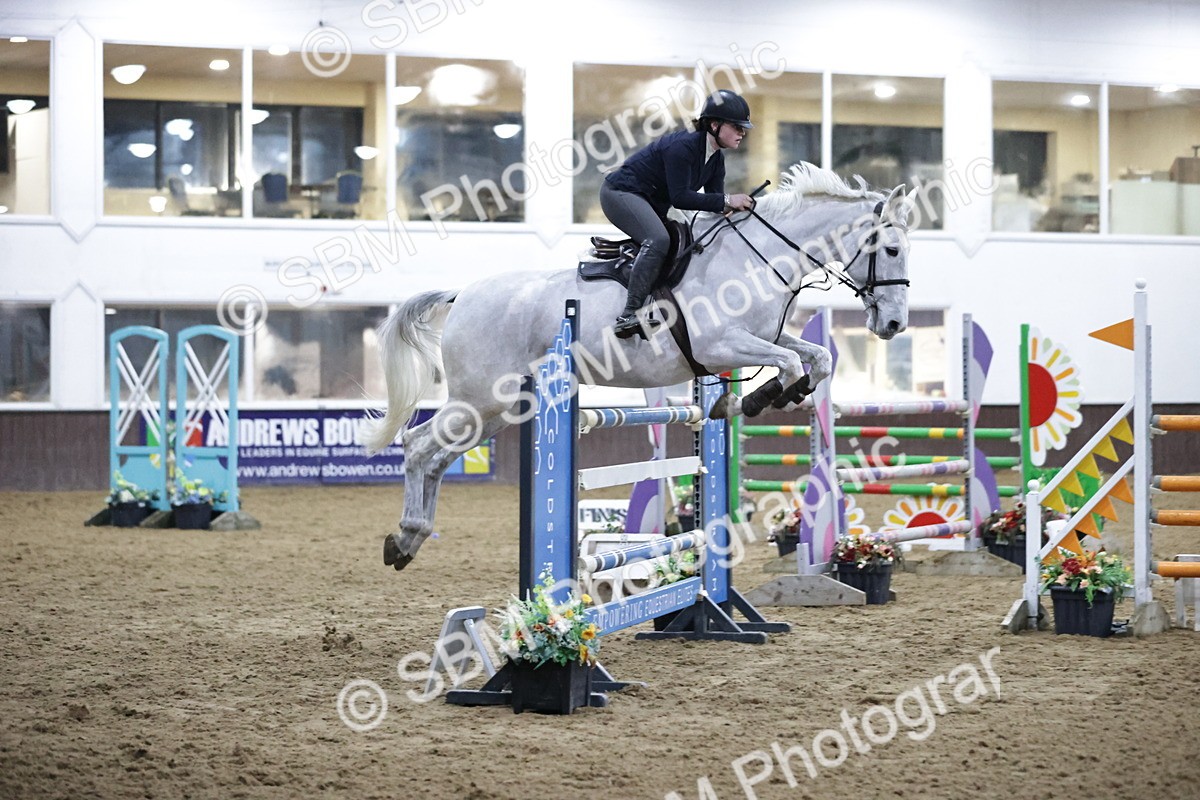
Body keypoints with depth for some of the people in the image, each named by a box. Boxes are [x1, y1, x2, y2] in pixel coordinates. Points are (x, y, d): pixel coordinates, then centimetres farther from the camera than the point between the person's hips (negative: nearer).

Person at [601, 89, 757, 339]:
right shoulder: (682, 146, -26)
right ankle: (629, 315, -37)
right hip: (620, 193, -10)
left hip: (652, 203, 10)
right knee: (659, 240, -31)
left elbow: (716, 202, 3)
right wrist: (727, 200, -32)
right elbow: (680, 197, -30)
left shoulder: (716, 159, 2)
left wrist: (738, 204, -17)